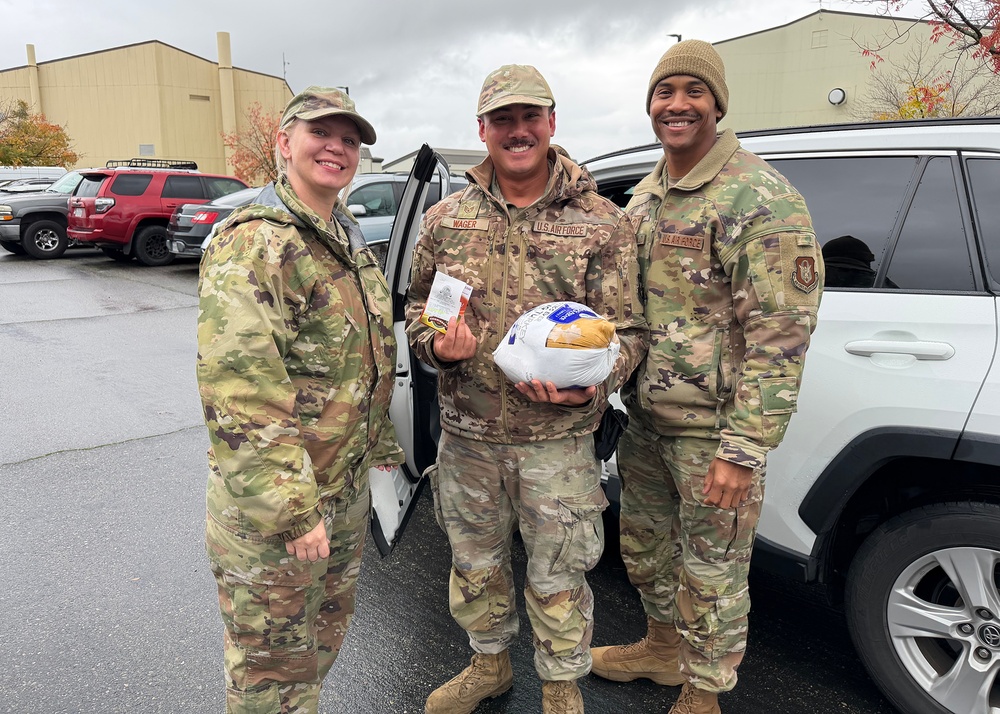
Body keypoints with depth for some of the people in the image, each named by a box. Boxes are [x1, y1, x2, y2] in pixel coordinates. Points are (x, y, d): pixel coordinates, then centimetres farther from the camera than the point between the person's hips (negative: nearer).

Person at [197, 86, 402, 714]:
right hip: (272, 506, -8)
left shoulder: (350, 241, 9)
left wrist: (380, 445, 19)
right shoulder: (252, 244, -20)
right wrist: (292, 510, -27)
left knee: (328, 633, 25)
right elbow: (238, 390, -27)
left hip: (349, 489, 9)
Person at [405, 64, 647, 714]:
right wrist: (437, 343, -10)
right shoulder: (446, 220, 3)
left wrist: (588, 386, -22)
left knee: (557, 575, 12)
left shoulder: (603, 223, -4)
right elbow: (418, 304, 13)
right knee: (475, 562, 21)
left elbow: (628, 330, -3)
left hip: (559, 439, -3)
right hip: (467, 434, 3)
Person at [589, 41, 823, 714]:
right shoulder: (646, 195, 10)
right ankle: (663, 646, 48)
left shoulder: (761, 199, -16)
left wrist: (743, 450, -23)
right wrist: (624, 390, 17)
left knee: (712, 571, 7)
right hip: (646, 417, 8)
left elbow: (781, 334, -20)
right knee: (644, 544, 23)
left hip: (713, 428, -8)